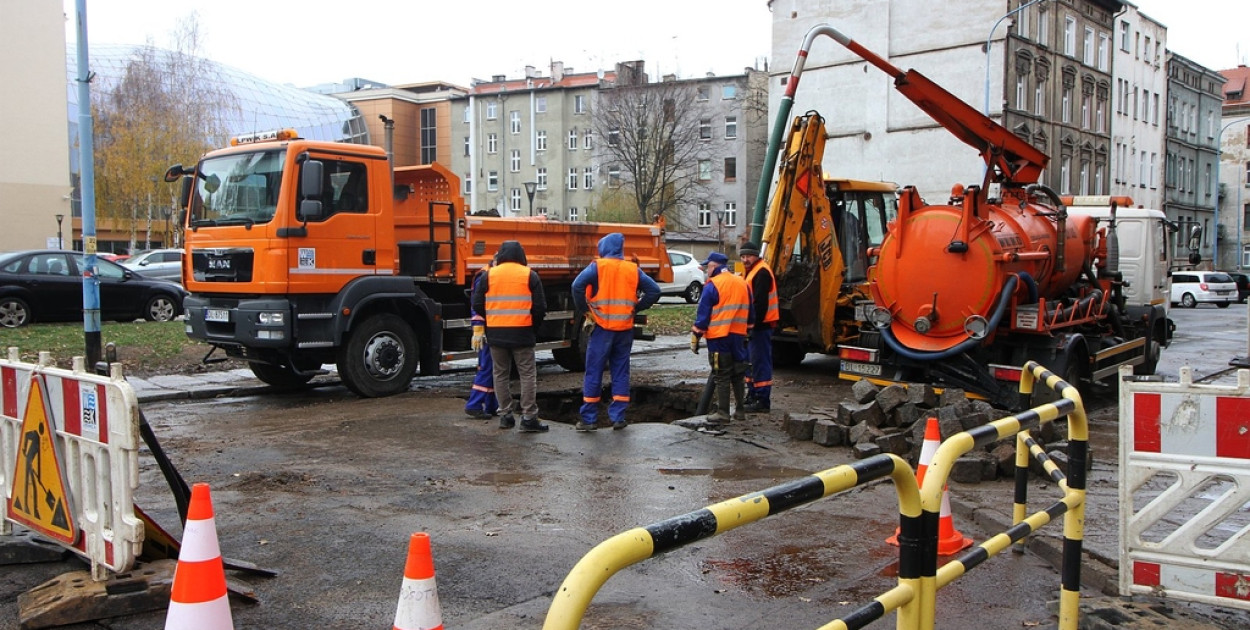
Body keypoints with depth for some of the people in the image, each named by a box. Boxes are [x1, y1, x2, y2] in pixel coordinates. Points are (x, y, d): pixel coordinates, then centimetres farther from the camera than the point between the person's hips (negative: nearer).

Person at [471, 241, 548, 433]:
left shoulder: (489, 275, 2)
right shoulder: (529, 275, -1)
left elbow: (477, 305, 3)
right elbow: (540, 307, -2)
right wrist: (534, 326, 14)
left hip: (496, 333, 2)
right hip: (522, 333, -2)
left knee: (501, 374, 13)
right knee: (528, 375, 3)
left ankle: (506, 415, 14)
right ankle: (528, 417, -1)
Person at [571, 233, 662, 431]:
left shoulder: (598, 266, -5)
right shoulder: (633, 269, 7)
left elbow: (578, 285, -20)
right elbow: (654, 291, 2)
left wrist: (584, 309, -8)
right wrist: (635, 308, 7)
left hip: (602, 327, -3)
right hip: (625, 329, 3)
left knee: (593, 372, 3)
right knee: (621, 372, 10)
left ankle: (589, 419, 5)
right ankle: (618, 417, 11)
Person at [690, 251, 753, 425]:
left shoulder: (712, 285, -10)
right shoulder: (743, 283, 11)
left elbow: (703, 314, -11)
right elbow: (749, 313, 17)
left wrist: (696, 336, -5)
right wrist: (747, 331, 24)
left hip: (718, 336, -6)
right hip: (739, 336, 6)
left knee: (721, 375, -2)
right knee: (738, 374, 14)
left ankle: (722, 412, -1)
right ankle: (740, 410, 19)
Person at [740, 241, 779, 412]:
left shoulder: (762, 272, -14)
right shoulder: (753, 271, 20)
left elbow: (760, 302, -22)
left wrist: (754, 323, -23)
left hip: (760, 325, -11)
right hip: (755, 324, 11)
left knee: (760, 362, -8)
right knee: (751, 361, 17)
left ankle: (762, 400, -5)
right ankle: (752, 396, 27)